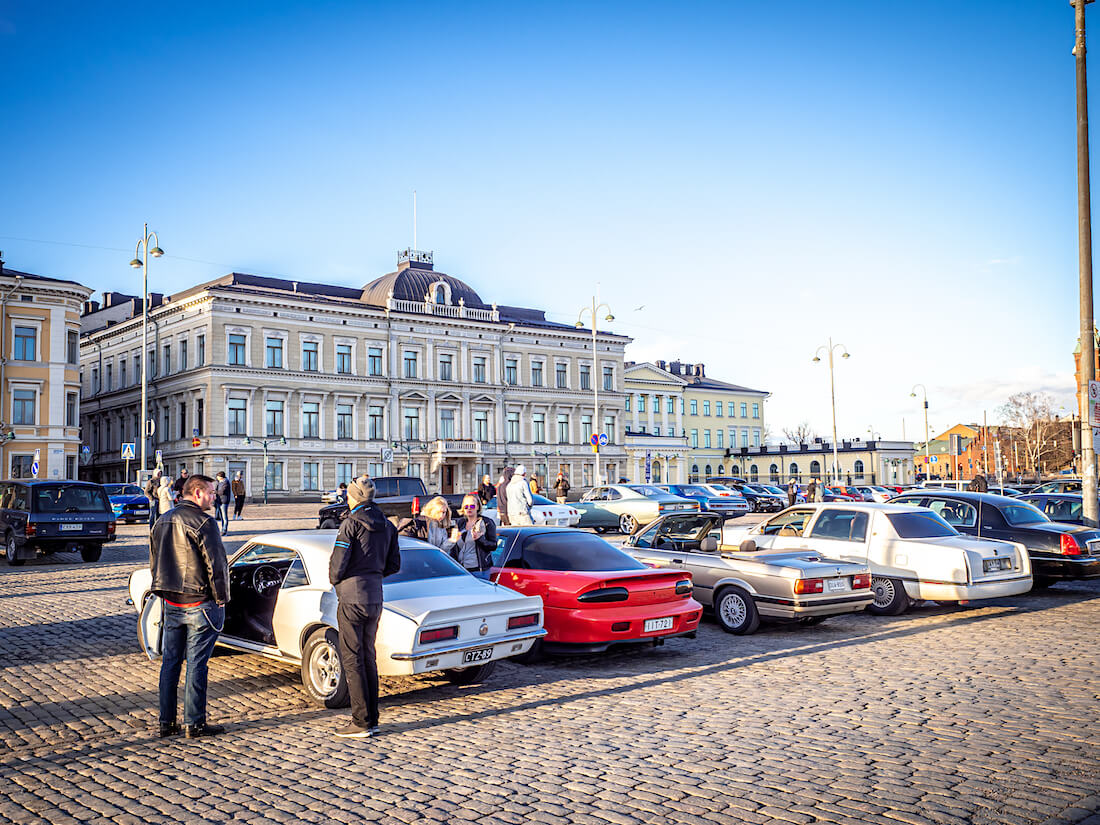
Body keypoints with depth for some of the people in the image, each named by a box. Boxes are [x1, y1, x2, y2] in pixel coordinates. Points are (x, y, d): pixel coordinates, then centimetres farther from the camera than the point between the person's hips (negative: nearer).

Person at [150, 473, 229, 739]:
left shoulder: (161, 521, 11)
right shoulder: (202, 522, -15)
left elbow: (154, 563, 18)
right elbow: (217, 565, -16)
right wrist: (222, 598, -6)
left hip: (171, 604, 7)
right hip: (200, 605, -7)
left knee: (170, 661, 13)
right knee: (196, 664, 0)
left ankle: (167, 722, 19)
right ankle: (194, 724, 6)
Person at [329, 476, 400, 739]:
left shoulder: (352, 523, -13)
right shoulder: (387, 526, 9)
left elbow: (338, 562, -16)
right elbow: (394, 564, 12)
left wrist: (335, 581, 3)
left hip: (352, 597, -7)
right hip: (375, 597, 7)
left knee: (352, 660, -1)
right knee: (368, 657, 14)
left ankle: (361, 723, 1)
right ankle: (372, 719, 18)